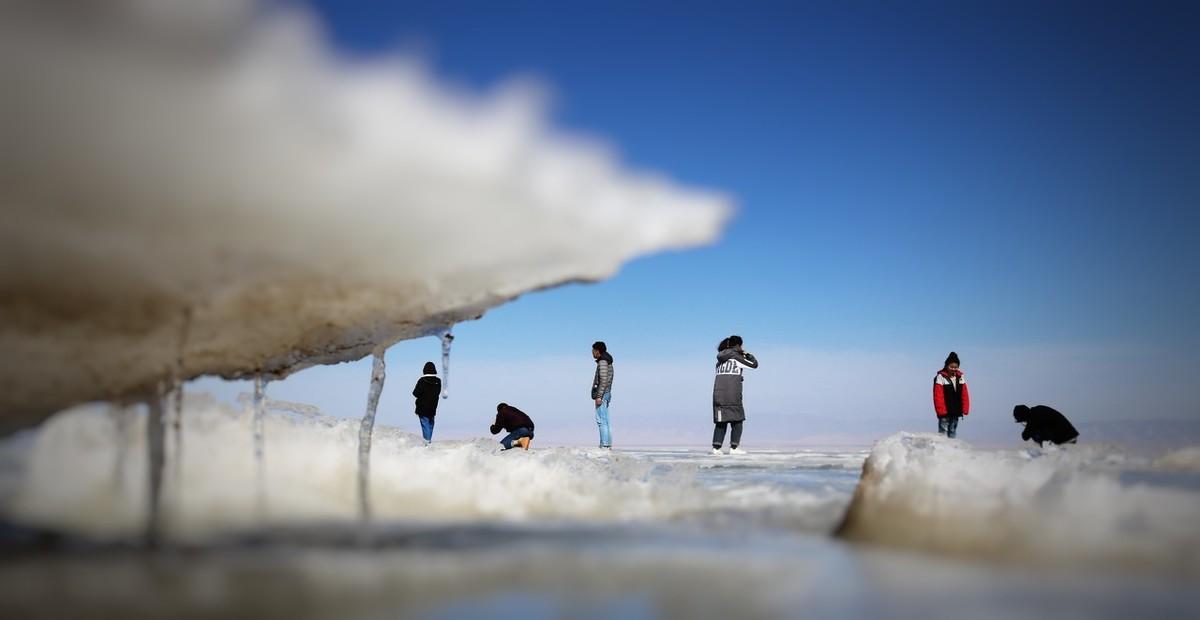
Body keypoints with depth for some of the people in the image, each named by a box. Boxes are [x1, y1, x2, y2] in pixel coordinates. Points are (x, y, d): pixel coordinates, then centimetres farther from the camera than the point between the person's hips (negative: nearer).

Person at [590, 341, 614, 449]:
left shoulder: (603, 362, -12)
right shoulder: (607, 362, 19)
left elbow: (604, 380, -20)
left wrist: (599, 396, -22)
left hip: (602, 394, -10)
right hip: (606, 394, 10)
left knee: (601, 420, -12)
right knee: (605, 421, 10)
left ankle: (605, 445, -15)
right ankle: (608, 445, 11)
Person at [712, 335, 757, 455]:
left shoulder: (720, 359, 14)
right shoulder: (737, 357, -2)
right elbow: (754, 364, 3)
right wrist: (747, 355, 22)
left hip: (718, 394, 6)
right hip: (732, 394, -5)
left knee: (721, 422, 9)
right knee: (737, 421, 5)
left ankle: (716, 447, 1)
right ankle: (733, 447, 2)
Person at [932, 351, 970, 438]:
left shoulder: (960, 377, 8)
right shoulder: (940, 377, -10)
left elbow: (964, 394, 9)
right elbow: (938, 396, -13)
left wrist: (965, 409, 2)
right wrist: (941, 410, -18)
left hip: (956, 412, 6)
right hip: (945, 412, -6)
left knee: (953, 433, 13)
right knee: (943, 432, -4)